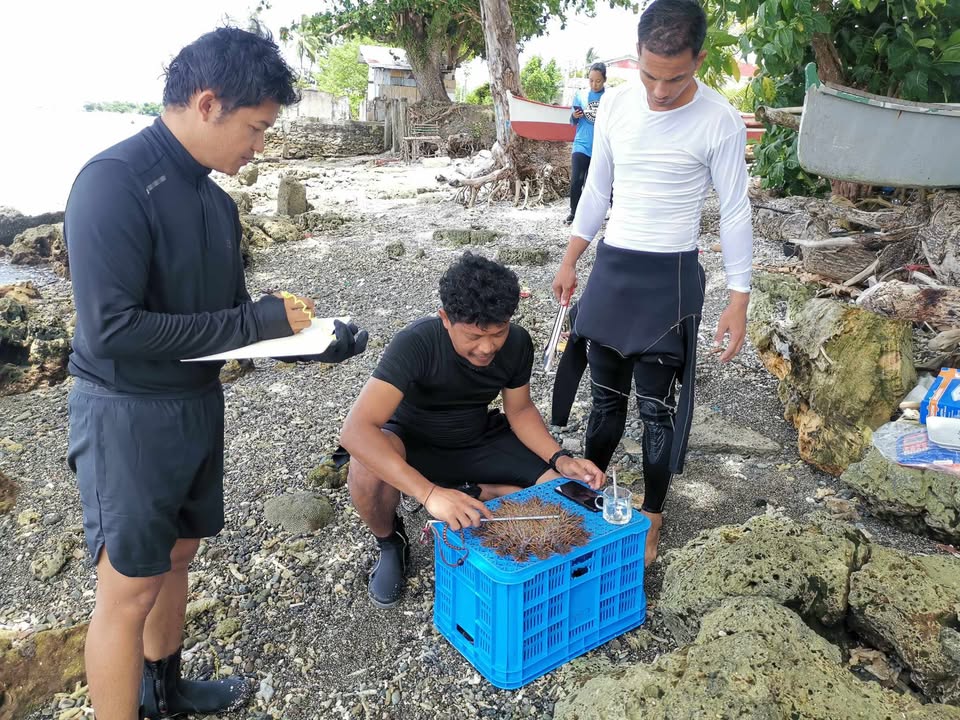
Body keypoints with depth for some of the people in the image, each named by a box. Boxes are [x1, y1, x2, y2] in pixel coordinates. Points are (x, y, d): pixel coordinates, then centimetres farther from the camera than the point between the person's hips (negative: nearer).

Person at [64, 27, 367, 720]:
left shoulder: (214, 198, 4)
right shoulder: (115, 181, -20)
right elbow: (112, 329, -25)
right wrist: (253, 321, -22)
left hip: (198, 401, 8)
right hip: (127, 414, -8)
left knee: (177, 552, 21)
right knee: (130, 590, 3)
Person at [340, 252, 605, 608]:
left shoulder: (517, 343, -18)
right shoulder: (415, 344, -33)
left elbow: (519, 410, -1)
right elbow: (355, 431, -43)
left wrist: (561, 459, -19)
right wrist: (430, 493, -53)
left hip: (480, 440, 4)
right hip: (416, 442, -3)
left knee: (570, 488, -14)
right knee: (367, 468, -38)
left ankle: (471, 495, 4)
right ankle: (390, 543, -4)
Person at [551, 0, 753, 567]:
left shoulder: (720, 122, -12)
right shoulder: (615, 107, 0)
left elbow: (735, 214, -7)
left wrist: (739, 301, -9)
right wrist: (570, 263, 12)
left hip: (670, 277, -4)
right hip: (611, 267, 4)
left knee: (658, 406, 3)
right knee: (606, 394, 15)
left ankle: (652, 517, 22)